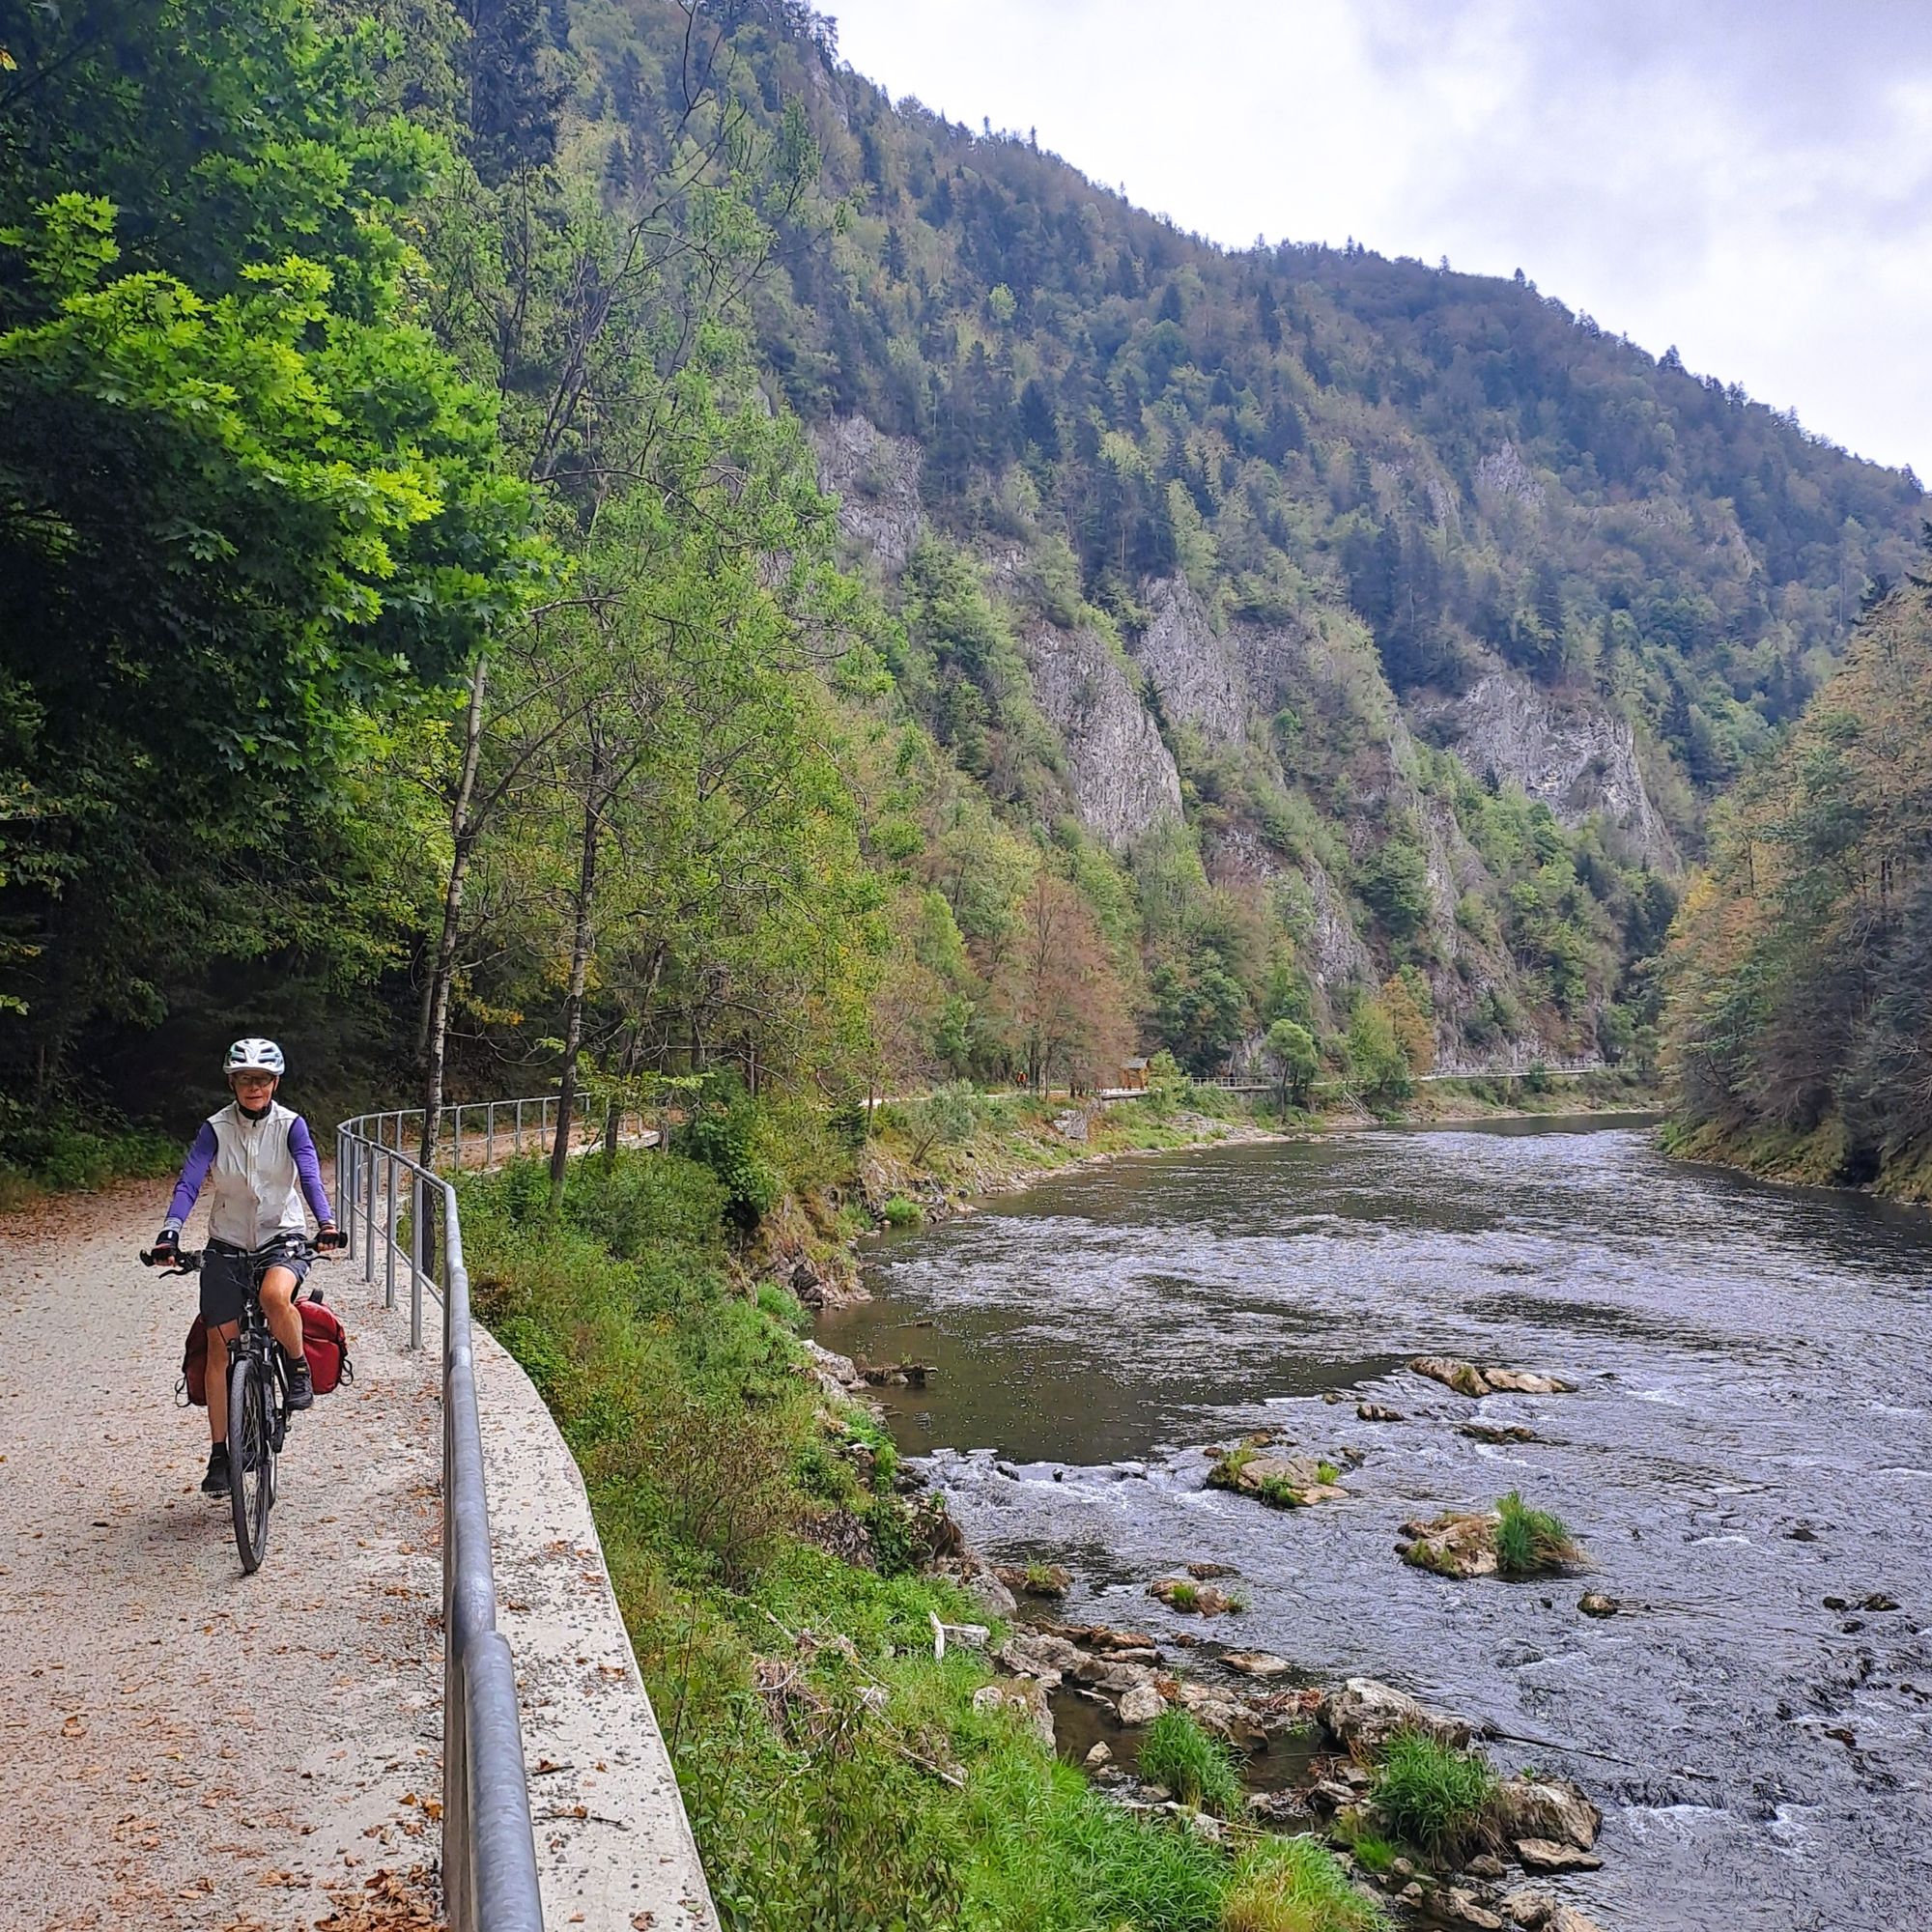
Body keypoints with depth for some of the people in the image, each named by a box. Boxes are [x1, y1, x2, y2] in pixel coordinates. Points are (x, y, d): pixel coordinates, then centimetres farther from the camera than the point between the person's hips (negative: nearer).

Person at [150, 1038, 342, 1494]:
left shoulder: (291, 1126, -6)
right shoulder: (215, 1128, -5)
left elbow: (310, 1177, -18)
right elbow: (188, 1183, -15)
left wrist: (326, 1223, -36)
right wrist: (170, 1234, -32)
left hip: (282, 1238, -2)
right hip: (227, 1246, 2)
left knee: (275, 1295, -35)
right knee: (220, 1347, -1)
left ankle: (298, 1367, -6)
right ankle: (220, 1454, 11)